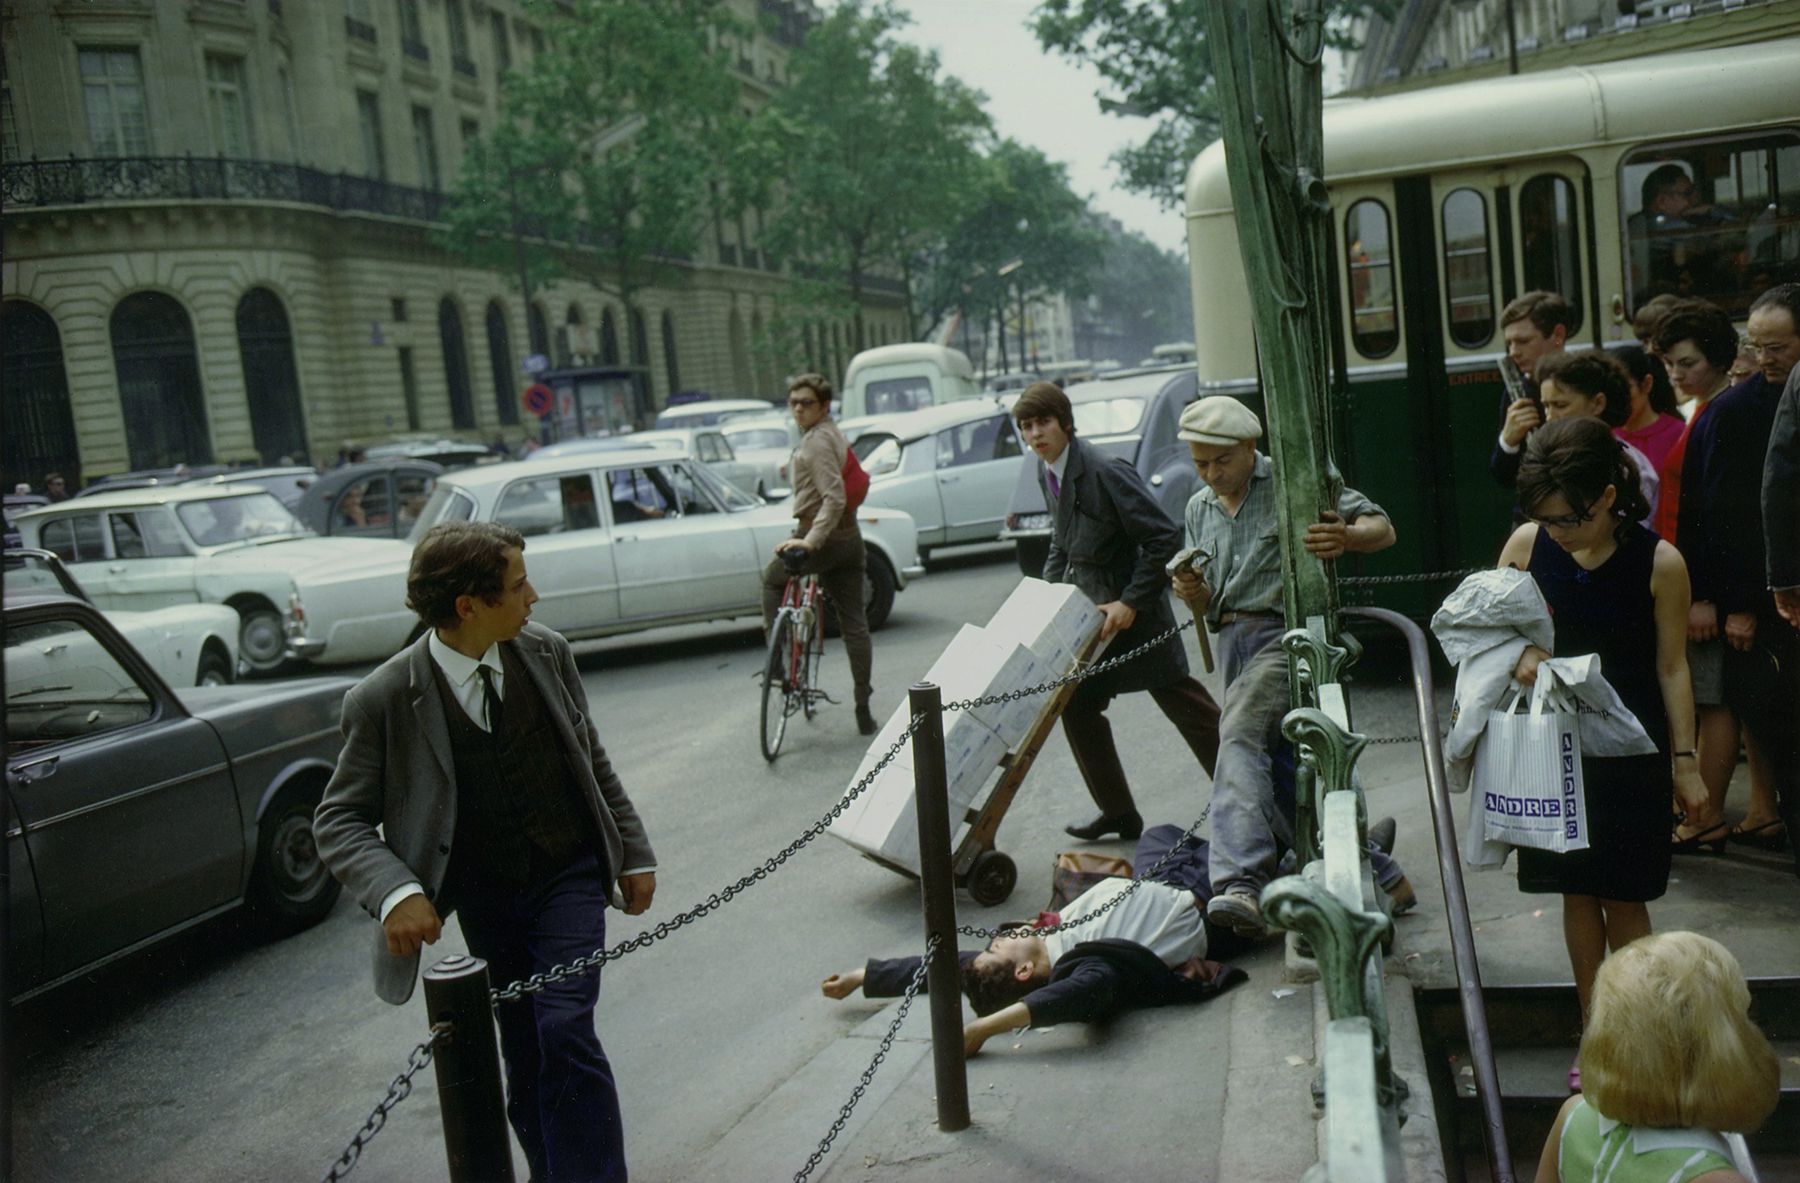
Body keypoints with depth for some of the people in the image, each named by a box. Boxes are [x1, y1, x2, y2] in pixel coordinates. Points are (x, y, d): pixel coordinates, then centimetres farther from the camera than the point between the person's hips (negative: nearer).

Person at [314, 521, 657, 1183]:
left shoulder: (545, 653, -6)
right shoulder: (385, 699, -16)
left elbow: (594, 763, 6)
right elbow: (338, 821, -10)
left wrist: (634, 854, 10)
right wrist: (394, 892, -27)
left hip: (569, 877, 1)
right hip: (484, 898, 0)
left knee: (565, 1030, -14)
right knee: (523, 1054, 10)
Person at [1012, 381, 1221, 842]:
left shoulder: (1106, 471, -23)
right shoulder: (1047, 471, 4)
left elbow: (1165, 538, -22)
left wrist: (1130, 603, -23)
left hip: (1133, 613, -8)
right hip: (1088, 614, 8)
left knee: (1188, 708, 1)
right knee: (1078, 708, 9)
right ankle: (1118, 812, 21)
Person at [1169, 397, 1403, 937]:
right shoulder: (1199, 509, 18)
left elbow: (1382, 528, -7)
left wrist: (1348, 536, -31)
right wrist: (1194, 593, -4)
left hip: (1285, 634, -7)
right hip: (1233, 643, 8)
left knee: (1240, 735, -31)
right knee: (1282, 782, 6)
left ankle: (1239, 882, -44)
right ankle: (1379, 877, 20)